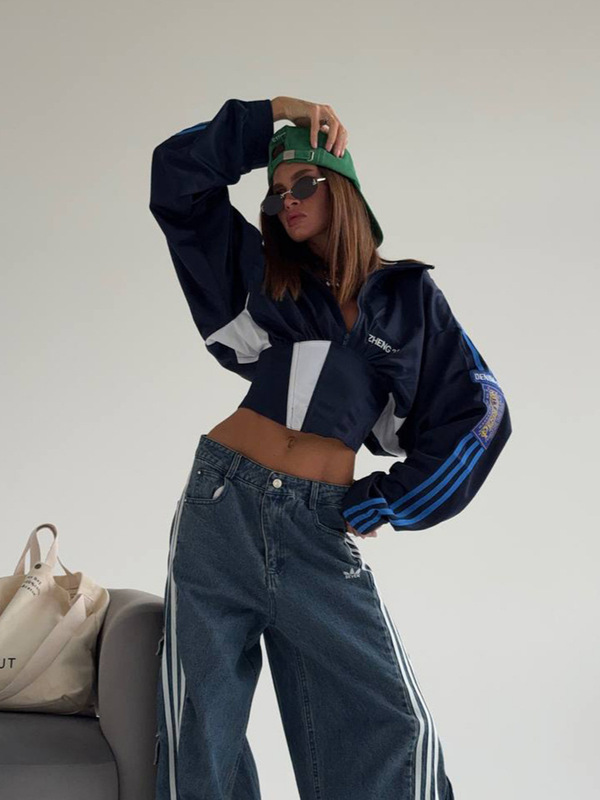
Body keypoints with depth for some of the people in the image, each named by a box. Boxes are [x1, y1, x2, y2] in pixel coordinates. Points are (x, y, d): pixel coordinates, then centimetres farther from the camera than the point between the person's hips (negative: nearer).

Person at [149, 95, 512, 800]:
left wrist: (389, 502, 2)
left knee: (390, 728, -8)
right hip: (223, 503, 2)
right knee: (199, 728, 2)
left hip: (322, 526, -1)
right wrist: (276, 112, 4)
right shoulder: (262, 273, 12)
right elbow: (178, 174, 9)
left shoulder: (408, 294, 7)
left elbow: (477, 412, 5)